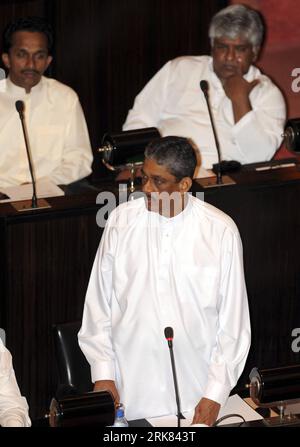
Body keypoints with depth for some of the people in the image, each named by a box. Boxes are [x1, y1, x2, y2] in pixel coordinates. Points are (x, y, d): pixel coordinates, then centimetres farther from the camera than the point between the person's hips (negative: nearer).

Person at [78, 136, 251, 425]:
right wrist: (102, 372, 0)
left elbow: (234, 319, -4)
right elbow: (98, 301, 3)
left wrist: (216, 393, -5)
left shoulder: (221, 231, -8)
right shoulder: (121, 220, -3)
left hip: (195, 387, -1)